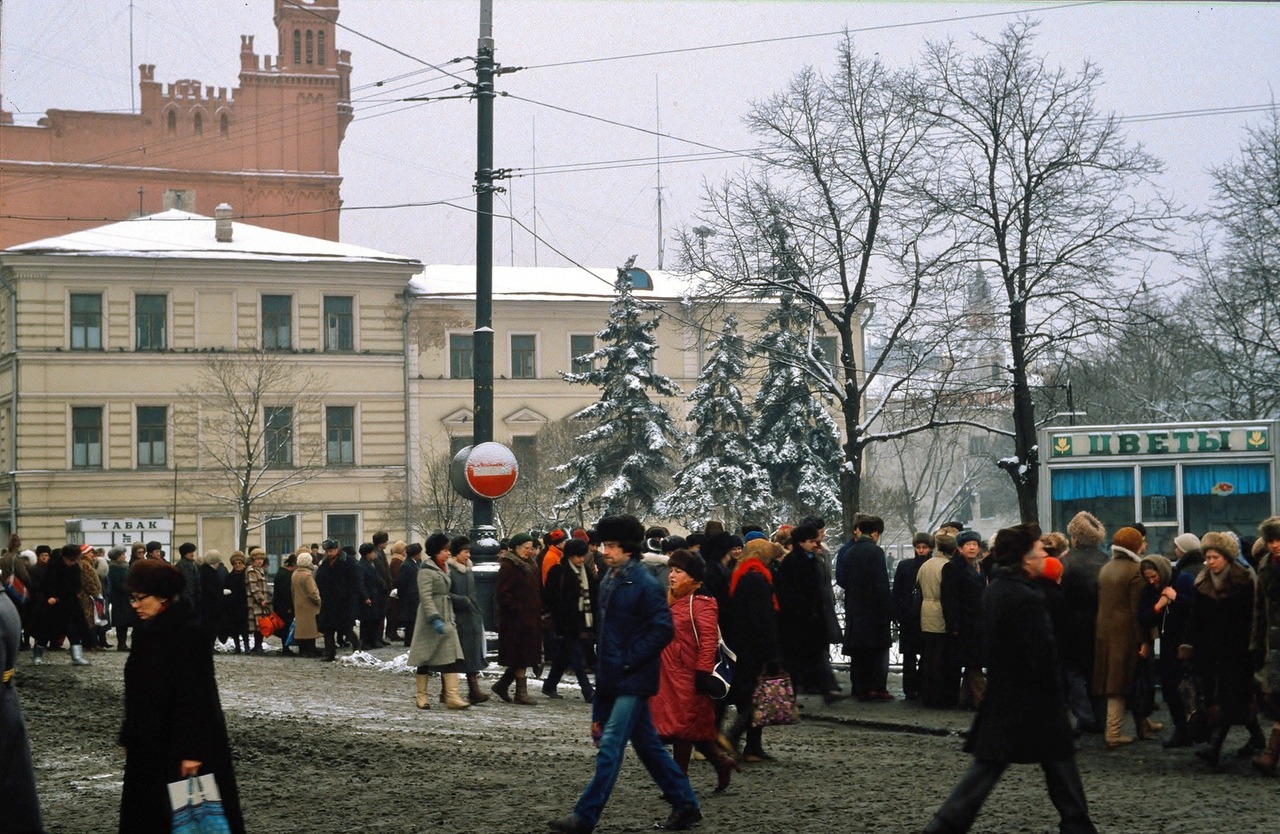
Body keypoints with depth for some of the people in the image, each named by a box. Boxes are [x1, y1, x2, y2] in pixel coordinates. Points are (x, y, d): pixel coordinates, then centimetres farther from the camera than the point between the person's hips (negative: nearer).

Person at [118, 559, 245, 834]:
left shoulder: (188, 631, -18)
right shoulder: (150, 630, 9)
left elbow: (194, 695, -22)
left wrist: (191, 750, -24)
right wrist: (129, 738, 17)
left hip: (181, 745, -9)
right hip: (151, 745, 9)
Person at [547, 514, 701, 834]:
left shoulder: (646, 586, -13)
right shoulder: (608, 582, 13)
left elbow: (663, 629, -18)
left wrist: (628, 661, -17)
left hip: (632, 681, -9)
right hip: (612, 681, 9)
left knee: (610, 746, -10)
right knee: (648, 745, 14)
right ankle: (685, 804, 23)